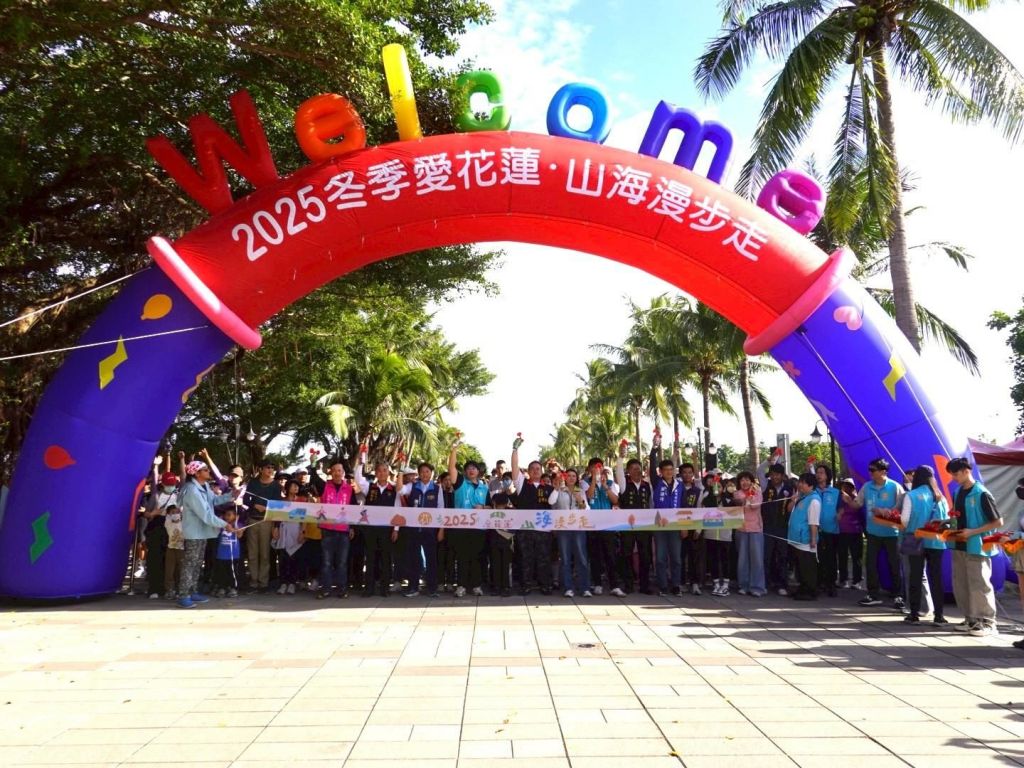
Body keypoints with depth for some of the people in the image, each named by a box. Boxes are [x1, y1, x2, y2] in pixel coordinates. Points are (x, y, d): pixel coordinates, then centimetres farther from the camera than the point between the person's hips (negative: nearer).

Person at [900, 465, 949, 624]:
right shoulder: (940, 497, 4)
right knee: (936, 577, 7)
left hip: (916, 541, -3)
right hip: (936, 542, 3)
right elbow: (947, 520, 5)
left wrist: (907, 528, 11)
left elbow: (904, 520, -10)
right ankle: (938, 615, 7)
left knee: (916, 577, 5)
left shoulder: (911, 496, -8)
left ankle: (914, 614, 9)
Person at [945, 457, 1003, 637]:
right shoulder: (958, 492, 10)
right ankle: (971, 620, 20)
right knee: (960, 586, 10)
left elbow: (998, 522, -12)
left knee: (979, 586, -2)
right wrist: (954, 530, 2)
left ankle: (988, 623, 8)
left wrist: (972, 532, -17)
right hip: (959, 546, 8)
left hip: (977, 547, -8)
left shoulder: (981, 494, -12)